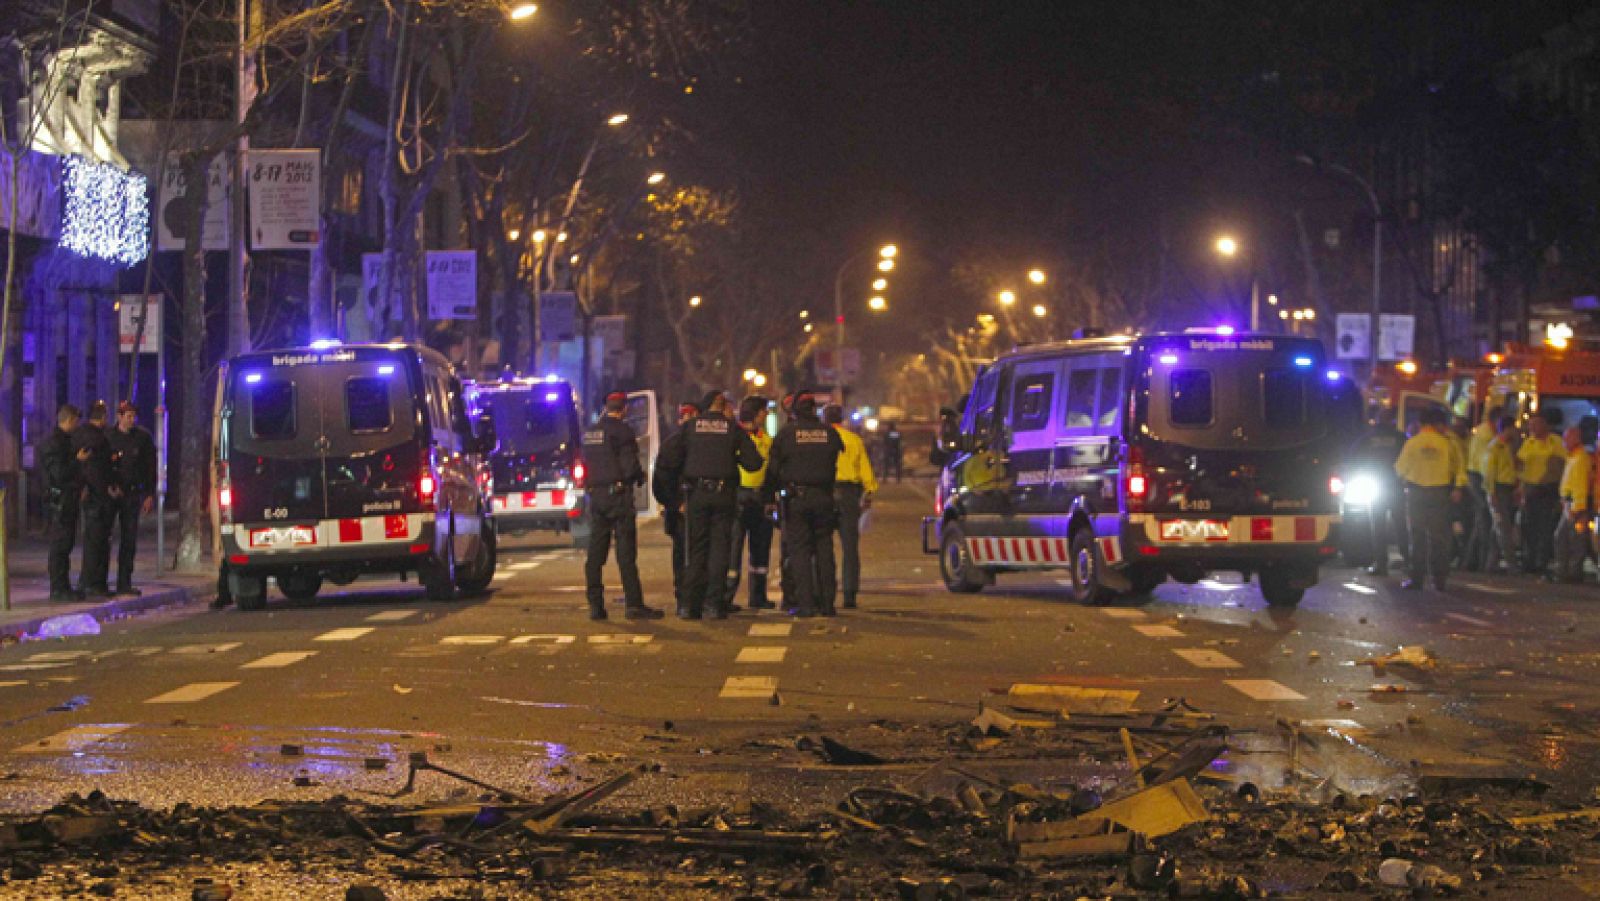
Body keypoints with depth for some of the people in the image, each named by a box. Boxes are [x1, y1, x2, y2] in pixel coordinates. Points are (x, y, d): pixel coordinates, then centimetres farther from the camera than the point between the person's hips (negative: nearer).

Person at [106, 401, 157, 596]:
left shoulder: (143, 438, 5)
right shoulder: (107, 437, 3)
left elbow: (151, 467, 7)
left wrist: (150, 495, 2)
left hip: (132, 494, 1)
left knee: (129, 539, 4)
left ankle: (124, 583, 9)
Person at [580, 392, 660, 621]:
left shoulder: (590, 432, 13)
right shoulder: (622, 431, -10)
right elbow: (630, 466, -16)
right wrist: (640, 476, 4)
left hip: (596, 495, 6)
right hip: (618, 494, -6)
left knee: (595, 553, 7)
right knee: (626, 553, -5)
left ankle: (595, 604, 6)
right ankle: (634, 604, -6)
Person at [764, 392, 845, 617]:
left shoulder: (786, 433, -2)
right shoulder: (829, 433, 6)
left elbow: (773, 468, -1)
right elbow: (839, 464, 11)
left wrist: (769, 496, 4)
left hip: (796, 497, -3)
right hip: (824, 497, 3)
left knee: (799, 550, -1)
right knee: (824, 549, 9)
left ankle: (805, 603, -7)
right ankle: (827, 602, 8)